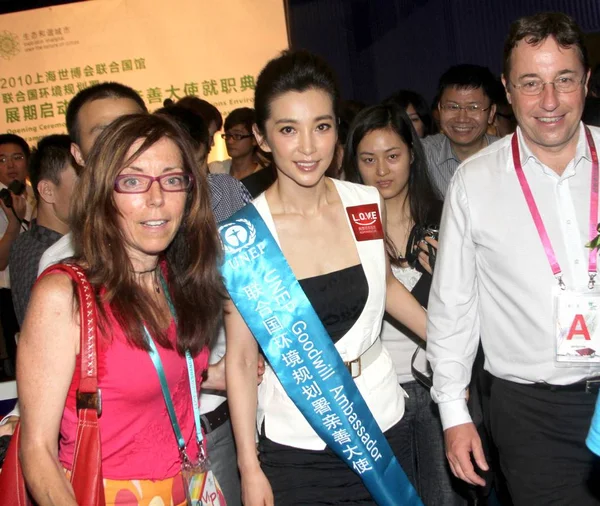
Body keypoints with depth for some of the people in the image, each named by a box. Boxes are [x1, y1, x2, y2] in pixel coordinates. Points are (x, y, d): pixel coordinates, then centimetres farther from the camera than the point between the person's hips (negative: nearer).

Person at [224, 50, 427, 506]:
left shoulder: (368, 205, -5)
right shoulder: (242, 235, -14)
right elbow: (240, 359, -8)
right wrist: (249, 468, -6)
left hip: (381, 424, 3)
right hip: (294, 446, -3)